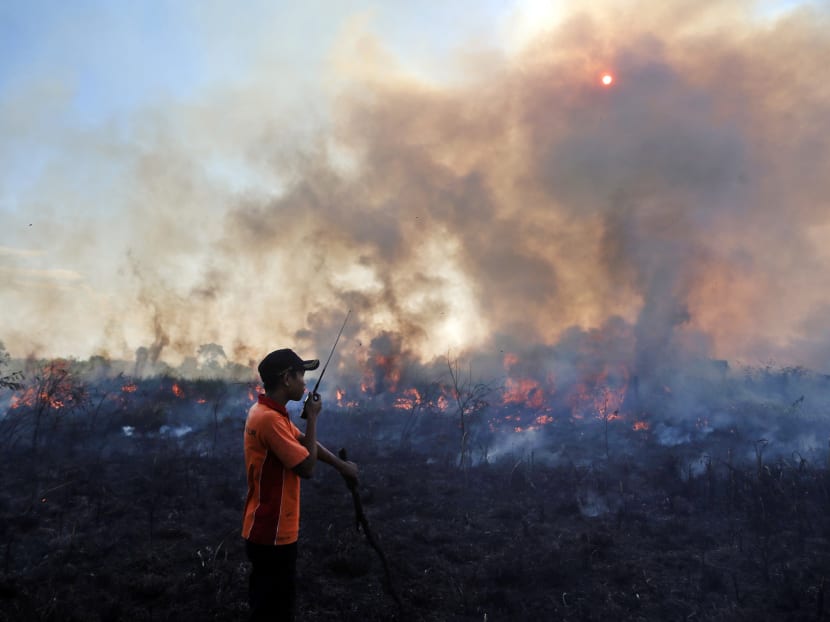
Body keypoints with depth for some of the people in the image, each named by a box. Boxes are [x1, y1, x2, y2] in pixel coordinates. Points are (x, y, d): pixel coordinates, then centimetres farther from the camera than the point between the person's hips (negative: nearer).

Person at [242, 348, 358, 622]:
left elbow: (305, 443, 18)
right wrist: (312, 418, -14)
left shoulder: (268, 412, 7)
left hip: (270, 529, 10)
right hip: (273, 534, -10)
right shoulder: (269, 418, -25)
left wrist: (341, 465, 22)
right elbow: (307, 466, -22)